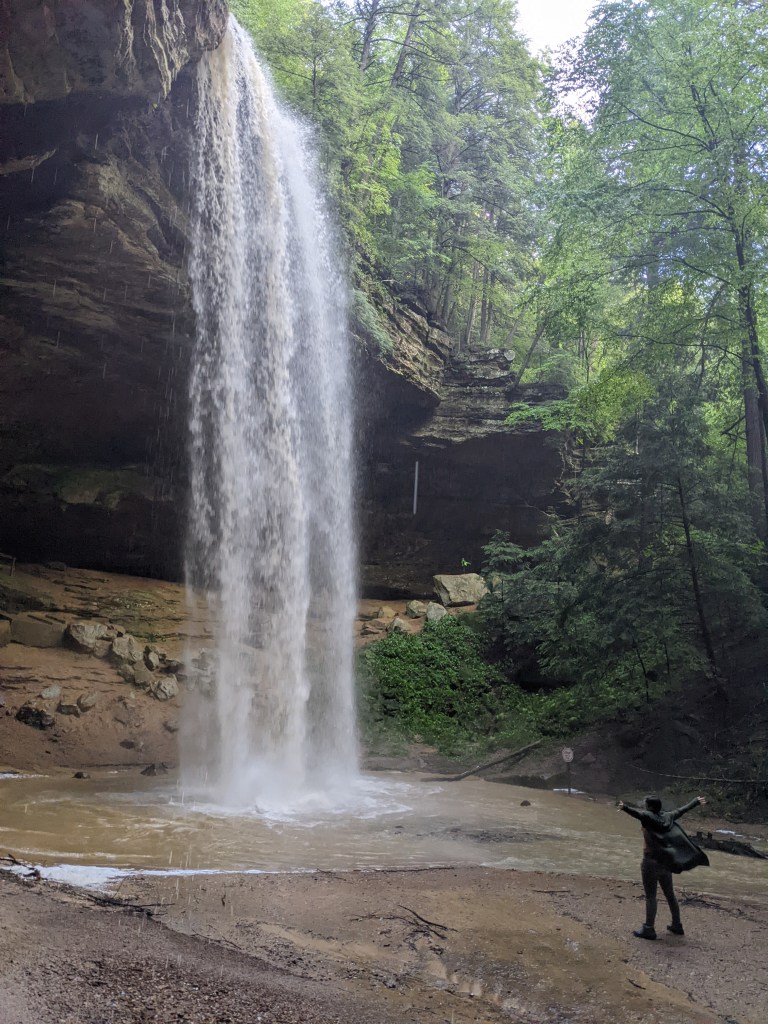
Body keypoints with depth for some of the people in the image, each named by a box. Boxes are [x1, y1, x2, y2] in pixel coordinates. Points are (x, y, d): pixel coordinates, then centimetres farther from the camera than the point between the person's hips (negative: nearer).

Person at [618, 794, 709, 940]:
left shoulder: (648, 817, -13)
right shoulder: (668, 817, 7)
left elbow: (637, 812, -36)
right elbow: (682, 810, 23)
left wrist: (625, 807, -56)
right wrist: (696, 801, 39)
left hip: (651, 862, -7)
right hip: (666, 862, 7)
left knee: (650, 896, -2)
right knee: (670, 894, 18)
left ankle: (649, 929, 1)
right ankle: (677, 925, 28)